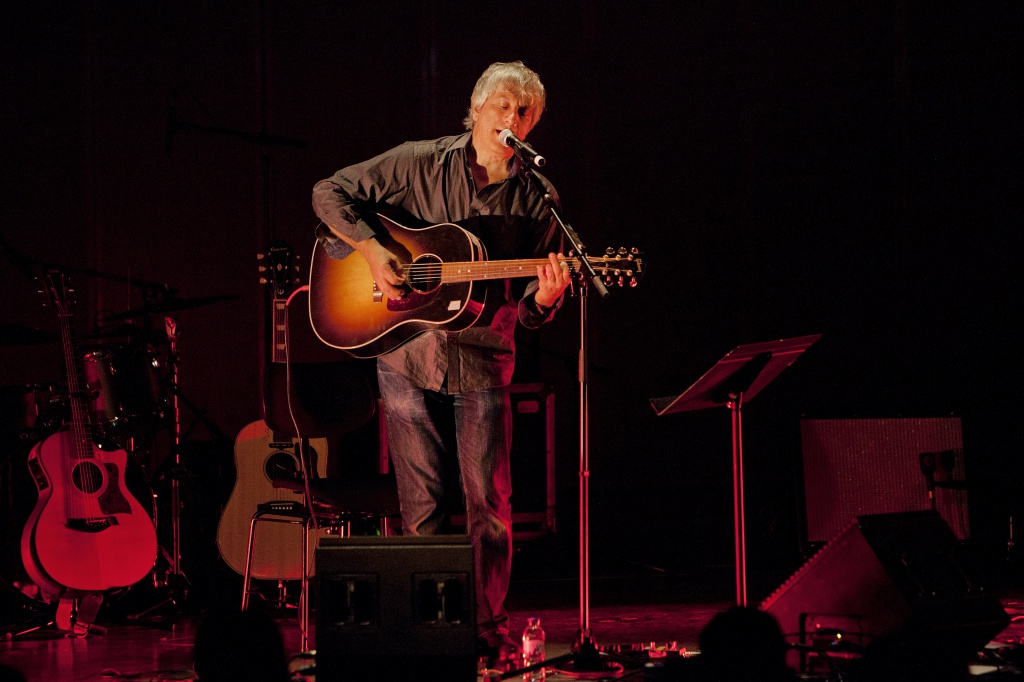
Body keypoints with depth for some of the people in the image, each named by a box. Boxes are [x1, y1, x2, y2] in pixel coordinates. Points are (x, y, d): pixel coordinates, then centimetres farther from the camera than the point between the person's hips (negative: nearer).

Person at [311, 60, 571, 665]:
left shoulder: (536, 202, 3)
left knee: (488, 502, -1)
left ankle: (489, 628, 8)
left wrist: (546, 296, -18)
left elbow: (530, 314, 6)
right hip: (408, 353, -1)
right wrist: (372, 250, -13)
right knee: (422, 501, 3)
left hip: (483, 360, 1)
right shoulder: (419, 164, 0)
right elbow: (331, 193, 1)